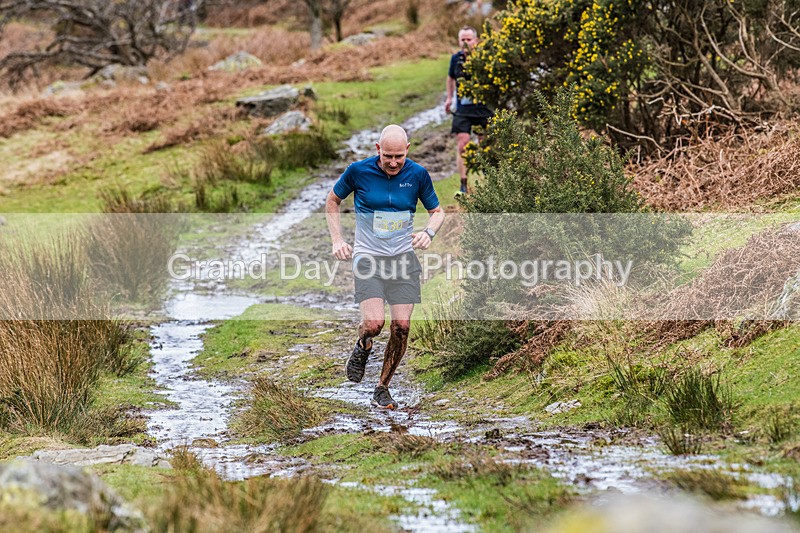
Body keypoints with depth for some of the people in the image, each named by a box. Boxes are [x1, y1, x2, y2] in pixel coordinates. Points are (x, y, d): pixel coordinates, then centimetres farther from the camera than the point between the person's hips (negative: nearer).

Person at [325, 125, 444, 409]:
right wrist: (337, 240, 0)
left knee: (401, 326, -5)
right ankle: (362, 347, 18)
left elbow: (437, 211, 11)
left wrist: (428, 232, -10)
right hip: (368, 257, -2)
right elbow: (333, 201, 10)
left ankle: (382, 389, 12)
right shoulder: (358, 171, -8)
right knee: (374, 323, -20)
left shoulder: (418, 174, -3)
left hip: (404, 257, 2)